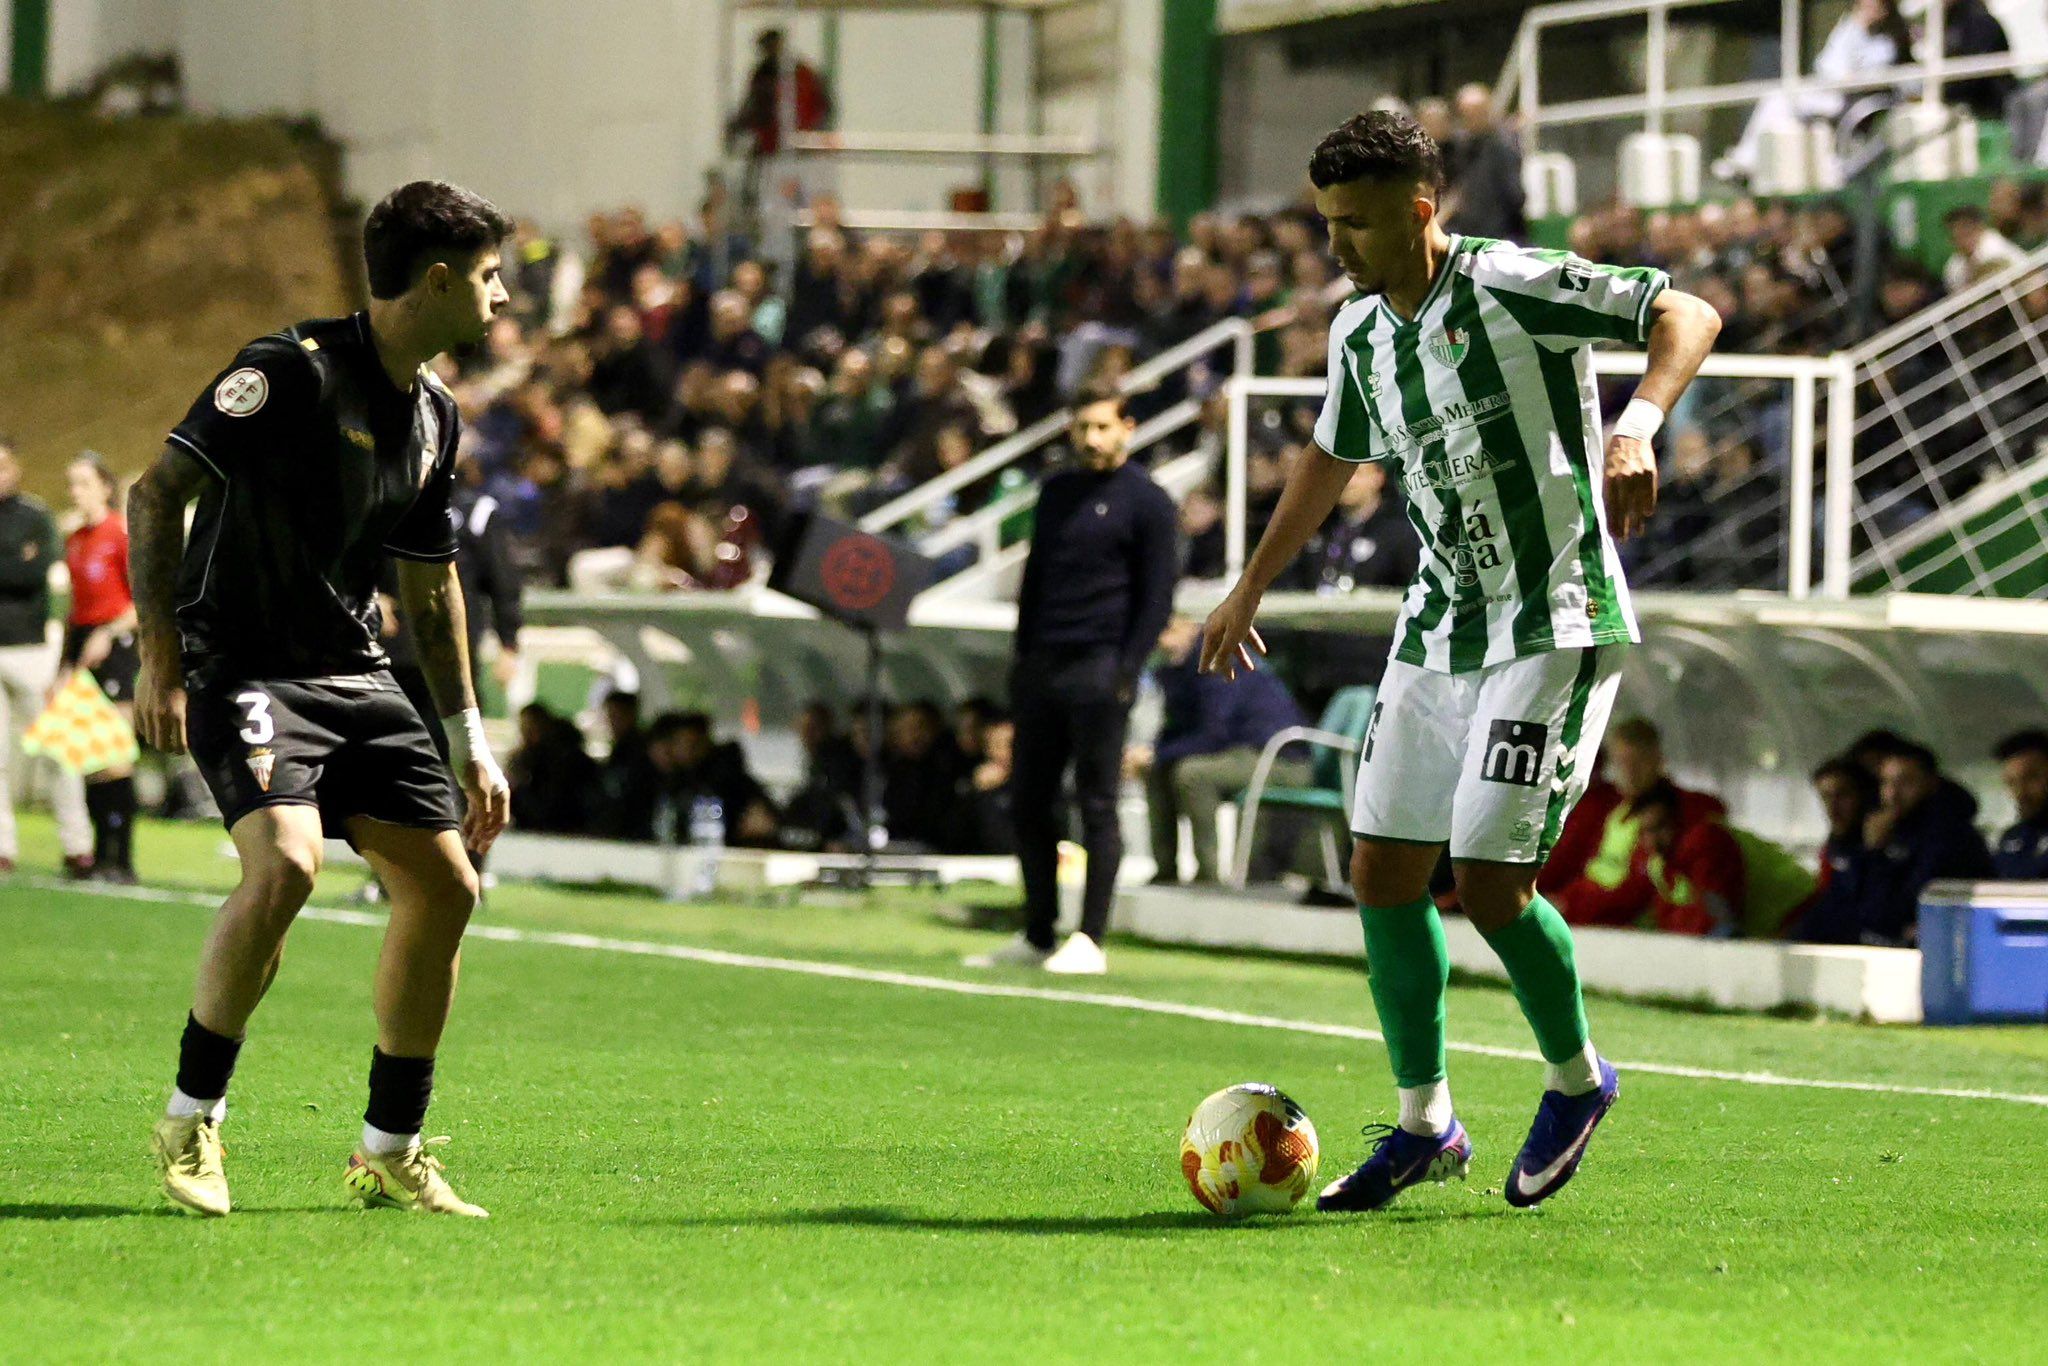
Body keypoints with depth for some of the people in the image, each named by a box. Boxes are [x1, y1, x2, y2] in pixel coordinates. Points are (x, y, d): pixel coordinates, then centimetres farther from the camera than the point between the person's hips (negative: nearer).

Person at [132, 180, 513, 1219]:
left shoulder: (434, 415, 10)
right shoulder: (291, 370, -15)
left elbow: (430, 583, 21)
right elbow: (157, 493, -15)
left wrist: (467, 741, 20)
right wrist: (159, 658, -20)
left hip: (352, 670, 8)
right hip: (241, 660, -8)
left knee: (444, 886, 0)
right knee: (285, 861, -28)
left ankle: (390, 1154, 13)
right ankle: (190, 1122, -12)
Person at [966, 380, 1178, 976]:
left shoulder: (1146, 502, -1)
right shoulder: (1056, 492, 17)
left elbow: (1156, 597, -4)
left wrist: (1126, 670, -12)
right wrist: (1024, 658, 13)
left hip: (1099, 670, -7)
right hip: (1041, 668, 7)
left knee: (1097, 805, -4)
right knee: (1028, 803, 6)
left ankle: (1090, 942, -2)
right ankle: (1037, 937, 13)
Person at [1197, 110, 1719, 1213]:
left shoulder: (1509, 287, -17)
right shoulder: (1360, 332, 7)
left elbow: (1688, 315, -20)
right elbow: (1332, 455, 25)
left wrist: (1638, 424, -38)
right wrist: (1251, 588, 32)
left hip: (1554, 626, -8)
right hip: (1440, 625, 8)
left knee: (1489, 881, -12)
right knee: (1382, 867, 4)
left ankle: (1576, 1079, 14)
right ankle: (1423, 1125, 16)